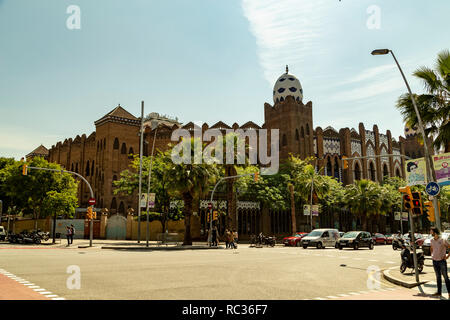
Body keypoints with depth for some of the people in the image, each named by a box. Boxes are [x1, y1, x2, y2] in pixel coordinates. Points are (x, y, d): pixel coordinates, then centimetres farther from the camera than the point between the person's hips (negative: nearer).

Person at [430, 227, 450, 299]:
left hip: (442, 261, -6)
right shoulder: (432, 240, 6)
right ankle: (439, 292, 20)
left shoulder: (443, 240, -13)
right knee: (438, 277, 12)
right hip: (435, 261, 6)